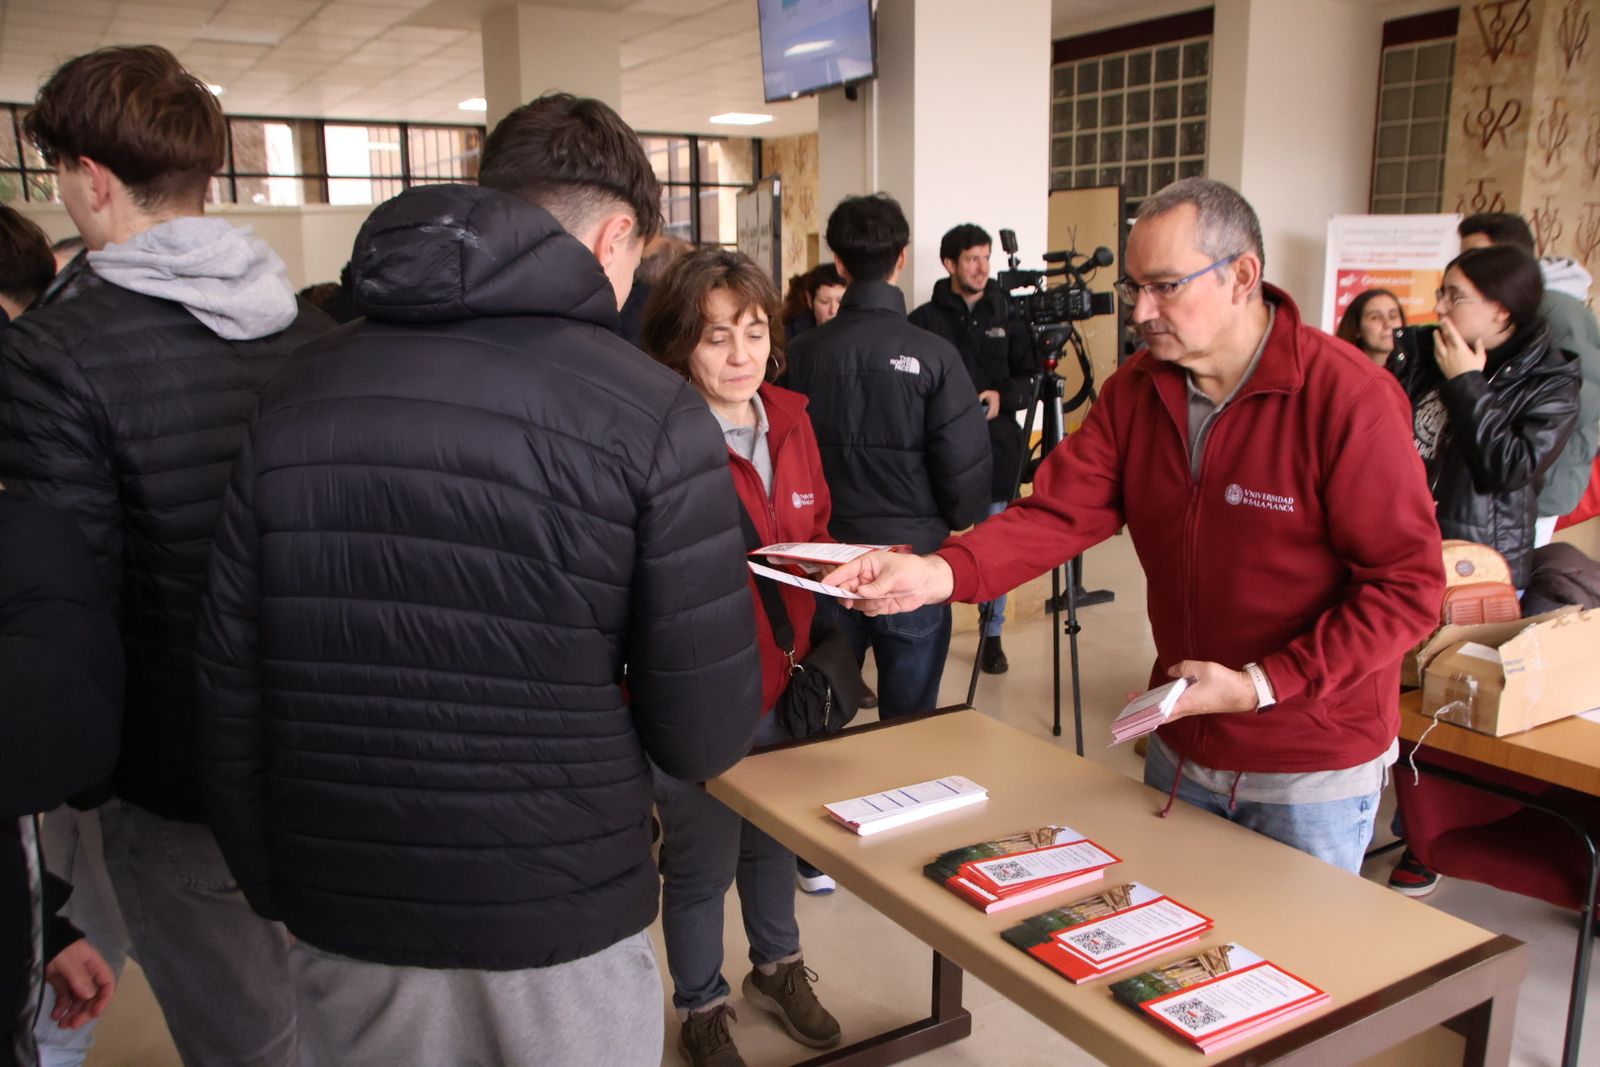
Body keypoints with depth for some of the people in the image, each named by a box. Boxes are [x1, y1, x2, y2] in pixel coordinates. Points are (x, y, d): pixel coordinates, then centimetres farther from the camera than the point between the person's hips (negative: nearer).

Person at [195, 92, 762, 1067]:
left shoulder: (299, 393, -2)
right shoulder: (653, 414, -14)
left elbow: (229, 692, 0)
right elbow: (705, 736, -15)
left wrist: (277, 891, 14)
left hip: (343, 925, 4)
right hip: (559, 930, -3)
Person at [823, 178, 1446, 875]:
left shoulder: (1350, 398, -21)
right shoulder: (1135, 389, -3)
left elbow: (1408, 587, -20)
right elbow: (1061, 511, -13)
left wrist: (1262, 685, -26)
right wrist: (941, 573, -30)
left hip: (1315, 769, -5)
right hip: (1182, 747, 6)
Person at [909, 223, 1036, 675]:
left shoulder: (1007, 315, 9)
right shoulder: (925, 319, 2)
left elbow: (1029, 378, 9)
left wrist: (1003, 396, -9)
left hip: (996, 446, 2)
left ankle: (993, 635, 19)